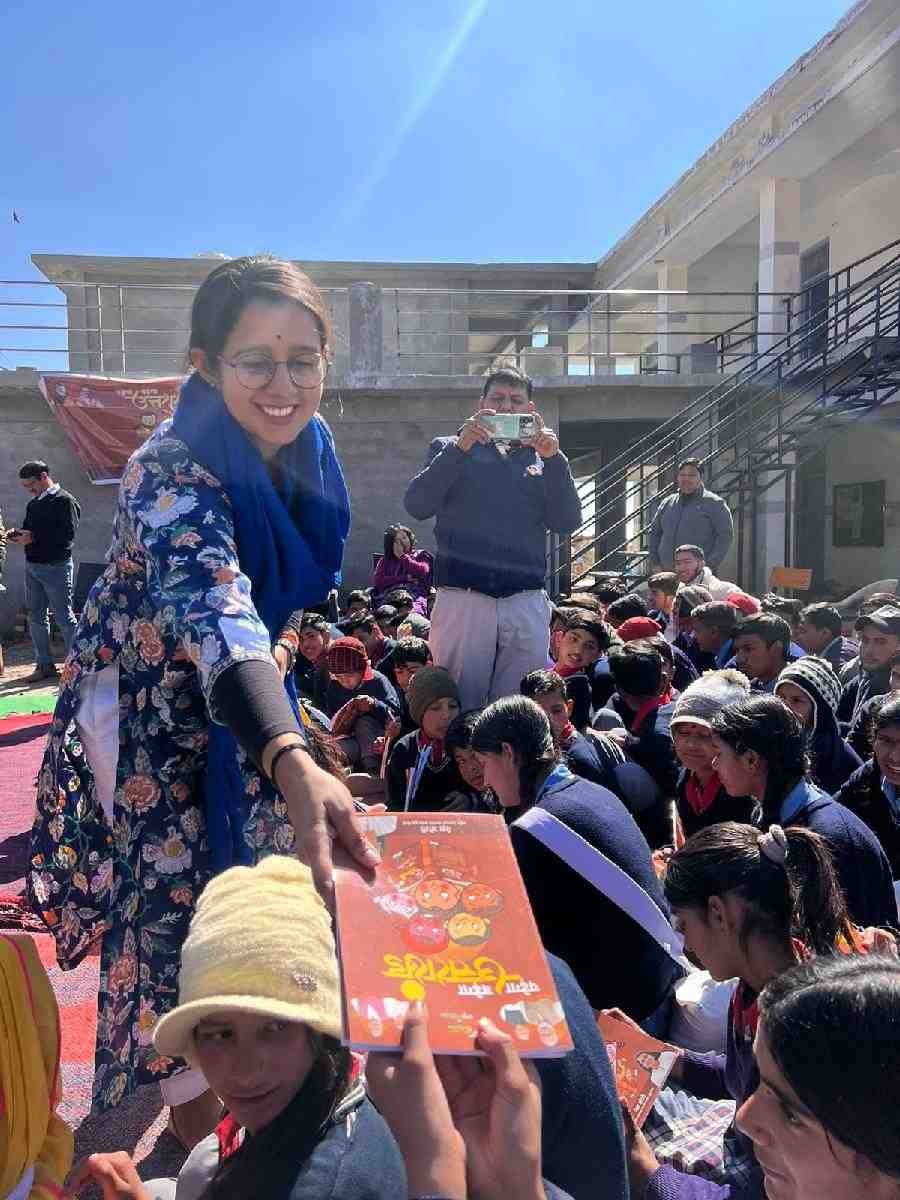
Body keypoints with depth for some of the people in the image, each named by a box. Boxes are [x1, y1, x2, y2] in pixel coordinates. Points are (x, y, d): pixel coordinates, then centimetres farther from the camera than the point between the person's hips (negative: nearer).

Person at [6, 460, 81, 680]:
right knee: (36, 617, 10)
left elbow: (68, 534, -20)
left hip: (56, 567, -8)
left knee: (63, 616, -2)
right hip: (32, 566, 8)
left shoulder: (64, 501, -9)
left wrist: (33, 538, -22)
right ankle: (44, 665, 19)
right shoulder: (33, 504, 15)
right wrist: (17, 534, 1)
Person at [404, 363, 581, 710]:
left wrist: (553, 460, -6)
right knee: (460, 707, -1)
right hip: (463, 598, -2)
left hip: (527, 601, 2)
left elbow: (567, 523, 5)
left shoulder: (540, 457, 18)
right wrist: (460, 447, -11)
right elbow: (416, 506, -4)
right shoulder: (451, 449, 14)